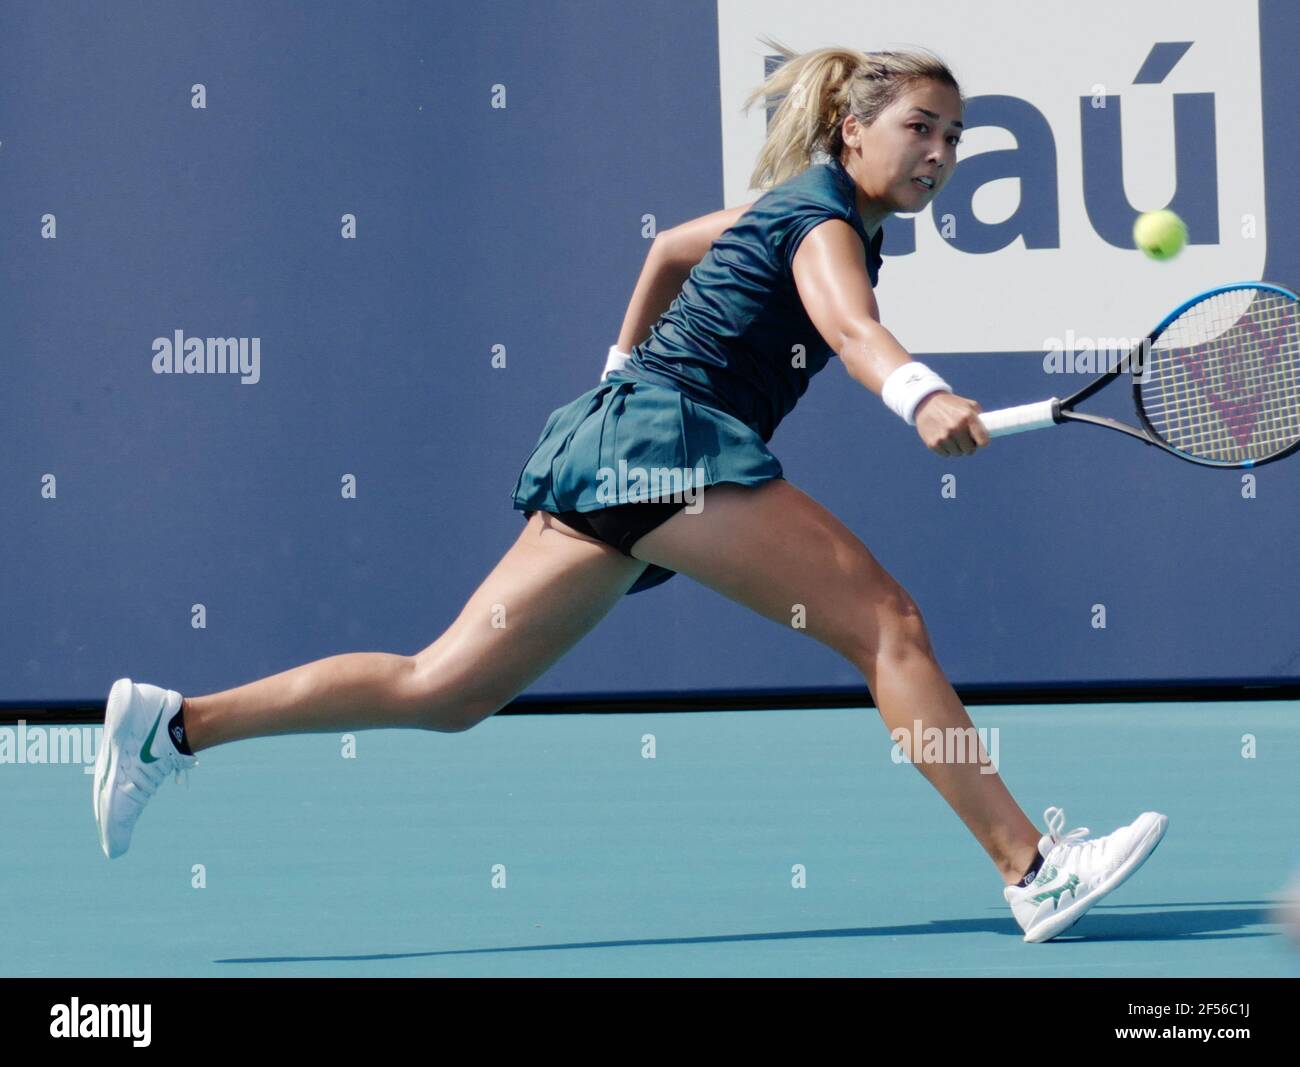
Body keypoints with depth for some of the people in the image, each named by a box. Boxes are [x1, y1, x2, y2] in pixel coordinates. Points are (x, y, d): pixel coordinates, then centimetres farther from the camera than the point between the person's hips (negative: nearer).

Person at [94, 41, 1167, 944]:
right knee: (886, 622, -16)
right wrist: (922, 396, -50)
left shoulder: (800, 209, 21)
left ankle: (172, 725, 6)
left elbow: (670, 246, 38)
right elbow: (850, 325, -31)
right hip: (672, 433, -9)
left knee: (443, 689, 7)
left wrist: (629, 363, 48)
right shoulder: (824, 221, -8)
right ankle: (1034, 870, -21)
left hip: (608, 447, 9)